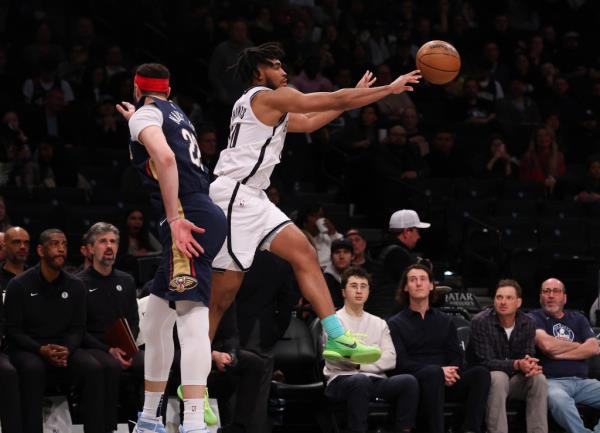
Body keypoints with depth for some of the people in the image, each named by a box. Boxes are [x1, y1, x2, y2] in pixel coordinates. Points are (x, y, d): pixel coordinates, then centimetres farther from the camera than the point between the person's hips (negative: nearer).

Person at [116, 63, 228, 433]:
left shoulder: (145, 114, 0)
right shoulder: (176, 114, 26)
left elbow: (165, 158, -21)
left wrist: (174, 218, -23)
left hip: (189, 221, -9)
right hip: (205, 216, 9)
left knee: (191, 318, -21)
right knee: (156, 319, 18)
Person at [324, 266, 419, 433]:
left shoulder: (379, 324, 25)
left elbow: (390, 360, 10)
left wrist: (360, 364, -6)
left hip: (376, 379, 4)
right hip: (342, 379, -4)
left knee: (408, 381, -27)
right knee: (360, 380, -40)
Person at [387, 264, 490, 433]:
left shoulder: (445, 322, 23)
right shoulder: (395, 324, 11)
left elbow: (456, 358, 13)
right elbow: (400, 363, -3)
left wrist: (451, 372, -13)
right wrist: (439, 371, -16)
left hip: (447, 381, 4)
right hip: (415, 382, -4)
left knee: (480, 372, -24)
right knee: (433, 372, -38)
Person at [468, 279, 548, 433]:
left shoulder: (527, 324, -2)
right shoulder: (481, 322, -15)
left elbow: (528, 357, -5)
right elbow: (485, 362, -21)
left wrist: (530, 366, -32)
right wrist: (516, 365, -36)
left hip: (514, 380, 4)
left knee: (538, 379, -24)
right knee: (498, 378, -36)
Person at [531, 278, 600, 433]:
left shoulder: (578, 319, 23)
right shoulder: (535, 318, 10)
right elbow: (546, 344, -10)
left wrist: (559, 353, -3)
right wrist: (577, 345, 7)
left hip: (582, 381, 4)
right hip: (553, 381, -4)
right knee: (558, 399, -41)